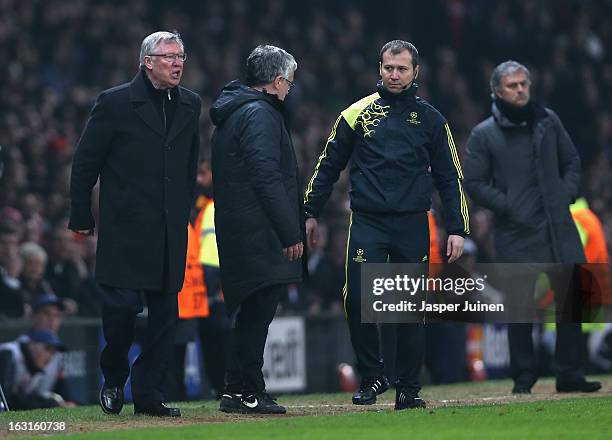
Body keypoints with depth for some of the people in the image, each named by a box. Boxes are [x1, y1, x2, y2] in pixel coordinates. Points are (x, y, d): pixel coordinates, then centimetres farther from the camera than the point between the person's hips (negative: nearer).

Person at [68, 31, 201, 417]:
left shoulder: (190, 105, 10)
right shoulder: (116, 102, -4)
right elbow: (86, 162, 0)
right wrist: (81, 217, 0)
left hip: (171, 230, 5)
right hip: (125, 227, -5)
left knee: (165, 313, 2)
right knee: (122, 305, -9)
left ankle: (149, 394, 9)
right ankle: (114, 378, 14)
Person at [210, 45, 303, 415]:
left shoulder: (231, 113, 19)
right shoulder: (260, 114, -13)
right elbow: (267, 179, -20)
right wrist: (291, 232, -18)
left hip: (237, 229, 10)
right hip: (260, 232, -10)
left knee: (253, 312, 14)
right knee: (258, 311, -7)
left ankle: (239, 391, 17)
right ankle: (247, 392, -5)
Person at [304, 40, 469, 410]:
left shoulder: (430, 119, 8)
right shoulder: (357, 114, 6)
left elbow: (450, 177, 10)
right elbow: (329, 166, 12)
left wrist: (457, 228, 3)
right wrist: (311, 213, 8)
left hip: (412, 226, 0)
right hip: (367, 223, 0)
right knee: (358, 300, -12)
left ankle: (409, 389, 10)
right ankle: (372, 377, 4)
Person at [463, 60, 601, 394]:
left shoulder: (548, 121, 10)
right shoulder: (483, 135, -1)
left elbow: (572, 162, 19)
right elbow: (474, 184, -2)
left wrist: (567, 195, 3)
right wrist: (508, 207, -10)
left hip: (559, 226, 4)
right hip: (516, 232, -4)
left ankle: (569, 373, 10)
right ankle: (524, 376, 8)